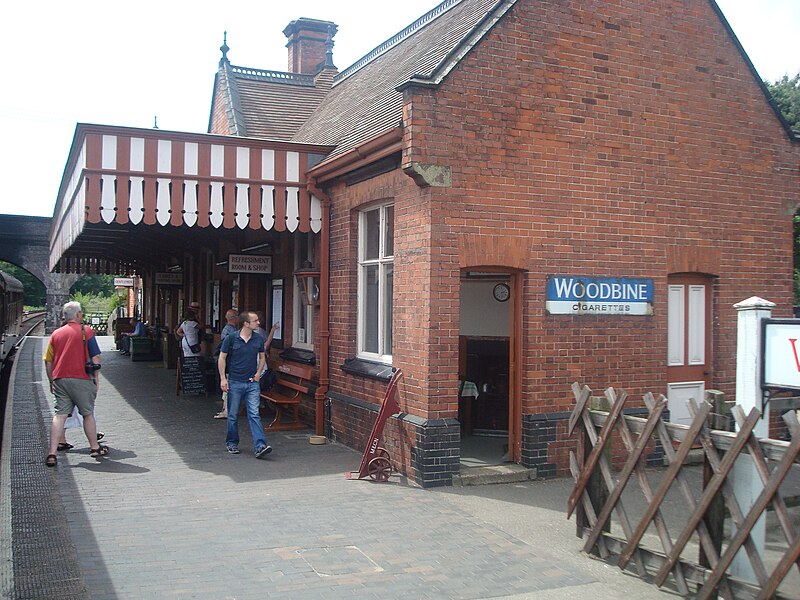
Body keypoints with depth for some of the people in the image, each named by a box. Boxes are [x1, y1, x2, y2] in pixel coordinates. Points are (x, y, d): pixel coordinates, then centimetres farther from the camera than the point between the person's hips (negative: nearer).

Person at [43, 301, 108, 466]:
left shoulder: (56, 333, 11)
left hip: (60, 379, 4)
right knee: (88, 414, 10)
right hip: (81, 378, -4)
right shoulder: (86, 331, -1)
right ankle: (95, 448, 22)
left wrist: (52, 381, 21)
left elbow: (48, 361, 12)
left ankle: (52, 454, -6)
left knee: (59, 415, 1)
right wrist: (96, 378, 5)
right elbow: (95, 357, -3)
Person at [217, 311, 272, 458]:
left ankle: (260, 446, -14)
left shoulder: (259, 339, 4)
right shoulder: (231, 339, -5)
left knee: (254, 414, -7)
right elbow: (222, 358, 2)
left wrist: (258, 373, 4)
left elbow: (262, 358, 18)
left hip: (252, 383, 2)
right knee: (233, 415, 8)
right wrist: (223, 378, -4)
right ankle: (232, 443, 26)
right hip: (235, 382, -1)